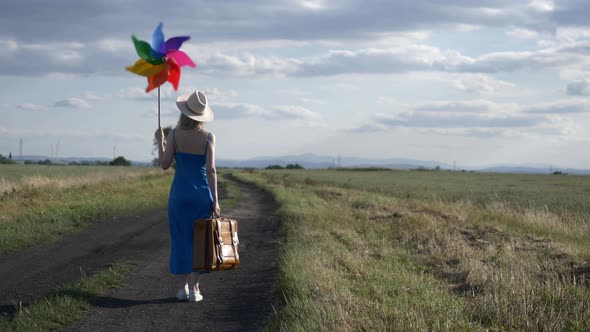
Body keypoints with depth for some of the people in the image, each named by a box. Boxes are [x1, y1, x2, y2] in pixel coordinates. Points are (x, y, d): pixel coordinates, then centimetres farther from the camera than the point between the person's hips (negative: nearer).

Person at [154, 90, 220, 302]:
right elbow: (211, 169, -11)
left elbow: (164, 165, -3)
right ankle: (194, 289, 5)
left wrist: (159, 141, 12)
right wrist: (215, 201, -9)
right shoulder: (208, 137, -5)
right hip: (202, 192, 0)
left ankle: (184, 287, 9)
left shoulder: (175, 134, -6)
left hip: (180, 192, 0)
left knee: (181, 239, 9)